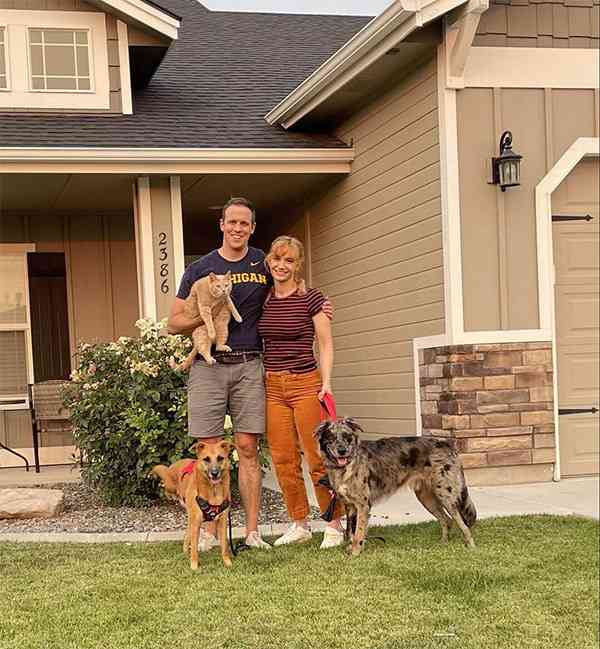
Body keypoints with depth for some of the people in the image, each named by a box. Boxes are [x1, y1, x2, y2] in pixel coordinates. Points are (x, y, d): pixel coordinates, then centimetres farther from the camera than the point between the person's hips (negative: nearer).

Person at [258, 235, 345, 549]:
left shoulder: (311, 299, -3)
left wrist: (326, 382, -12)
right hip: (271, 386, 5)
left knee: (317, 458, -5)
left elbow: (326, 345, -1)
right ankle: (299, 525, 18)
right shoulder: (261, 300, 10)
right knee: (283, 460, 6)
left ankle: (334, 525, 6)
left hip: (305, 384, -4)